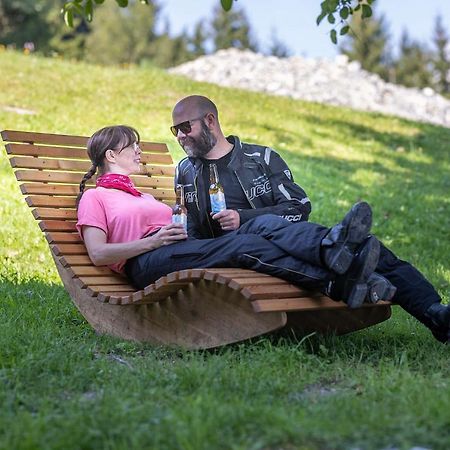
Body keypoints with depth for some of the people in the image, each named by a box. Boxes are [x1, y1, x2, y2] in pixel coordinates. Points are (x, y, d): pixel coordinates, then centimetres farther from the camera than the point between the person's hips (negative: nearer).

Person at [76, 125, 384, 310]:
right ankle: (333, 280, -49)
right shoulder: (94, 197, 15)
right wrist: (153, 241, -11)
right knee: (244, 245, -31)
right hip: (147, 264, -7)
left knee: (263, 225, -22)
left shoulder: (145, 197, 38)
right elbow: (98, 254, -2)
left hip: (185, 252, 7)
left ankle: (329, 245, -50)